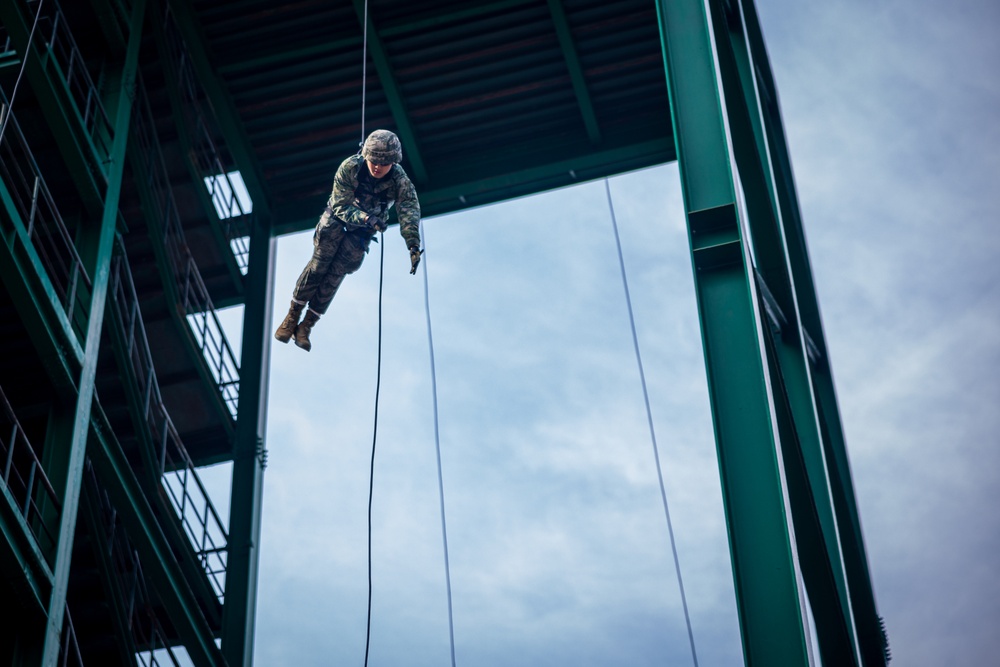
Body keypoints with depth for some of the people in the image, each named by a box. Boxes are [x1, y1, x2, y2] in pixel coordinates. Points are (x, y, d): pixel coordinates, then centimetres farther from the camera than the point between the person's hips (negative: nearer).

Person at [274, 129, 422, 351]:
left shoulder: (400, 181, -28)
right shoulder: (349, 168, -28)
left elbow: (409, 211, -37)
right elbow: (341, 206, -26)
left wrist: (414, 245, -52)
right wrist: (365, 218, -44)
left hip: (364, 229, 1)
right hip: (338, 217, -1)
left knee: (335, 274, -7)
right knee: (319, 265, -10)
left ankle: (306, 326, 3)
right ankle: (292, 317, 5)